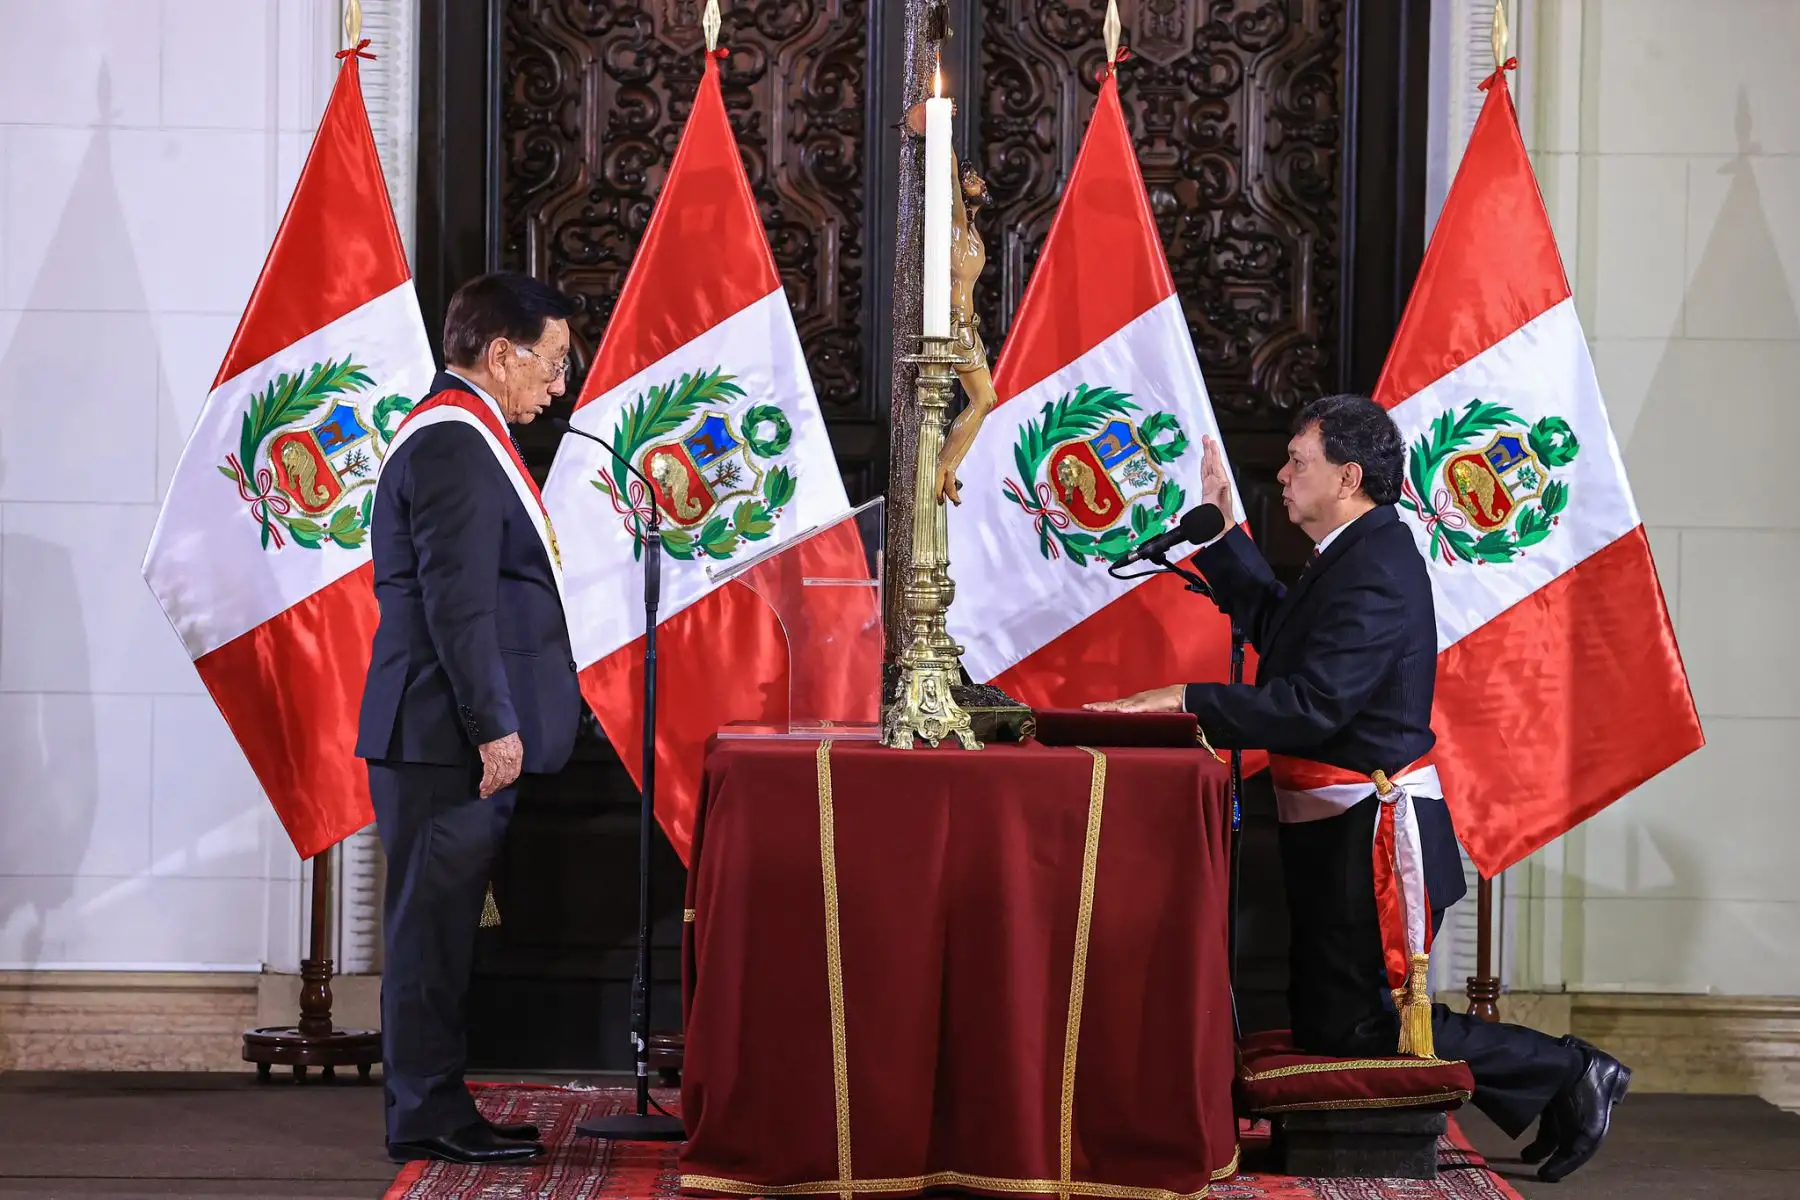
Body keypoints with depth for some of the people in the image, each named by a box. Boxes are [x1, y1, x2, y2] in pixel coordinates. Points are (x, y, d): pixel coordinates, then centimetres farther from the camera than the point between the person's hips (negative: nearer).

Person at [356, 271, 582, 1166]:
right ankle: (429, 1116, 0)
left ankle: (434, 1108, 19)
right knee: (434, 922, -5)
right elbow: (457, 599, -21)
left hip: (454, 734, 11)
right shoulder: (454, 440, -15)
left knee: (439, 925, 13)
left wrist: (497, 719, 23)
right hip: (450, 733, -11)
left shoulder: (456, 434, 19)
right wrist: (493, 723, -22)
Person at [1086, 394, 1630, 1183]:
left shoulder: (1374, 573, -21)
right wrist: (1217, 526, 21)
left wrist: (1185, 701, -27)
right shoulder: (1359, 554, 12)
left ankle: (1563, 1075, 3)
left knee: (1353, 1024, -8)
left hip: (1374, 834, -11)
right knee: (1324, 1015, 14)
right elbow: (1273, 622, 25)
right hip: (1343, 829, 11)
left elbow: (1309, 706, -29)